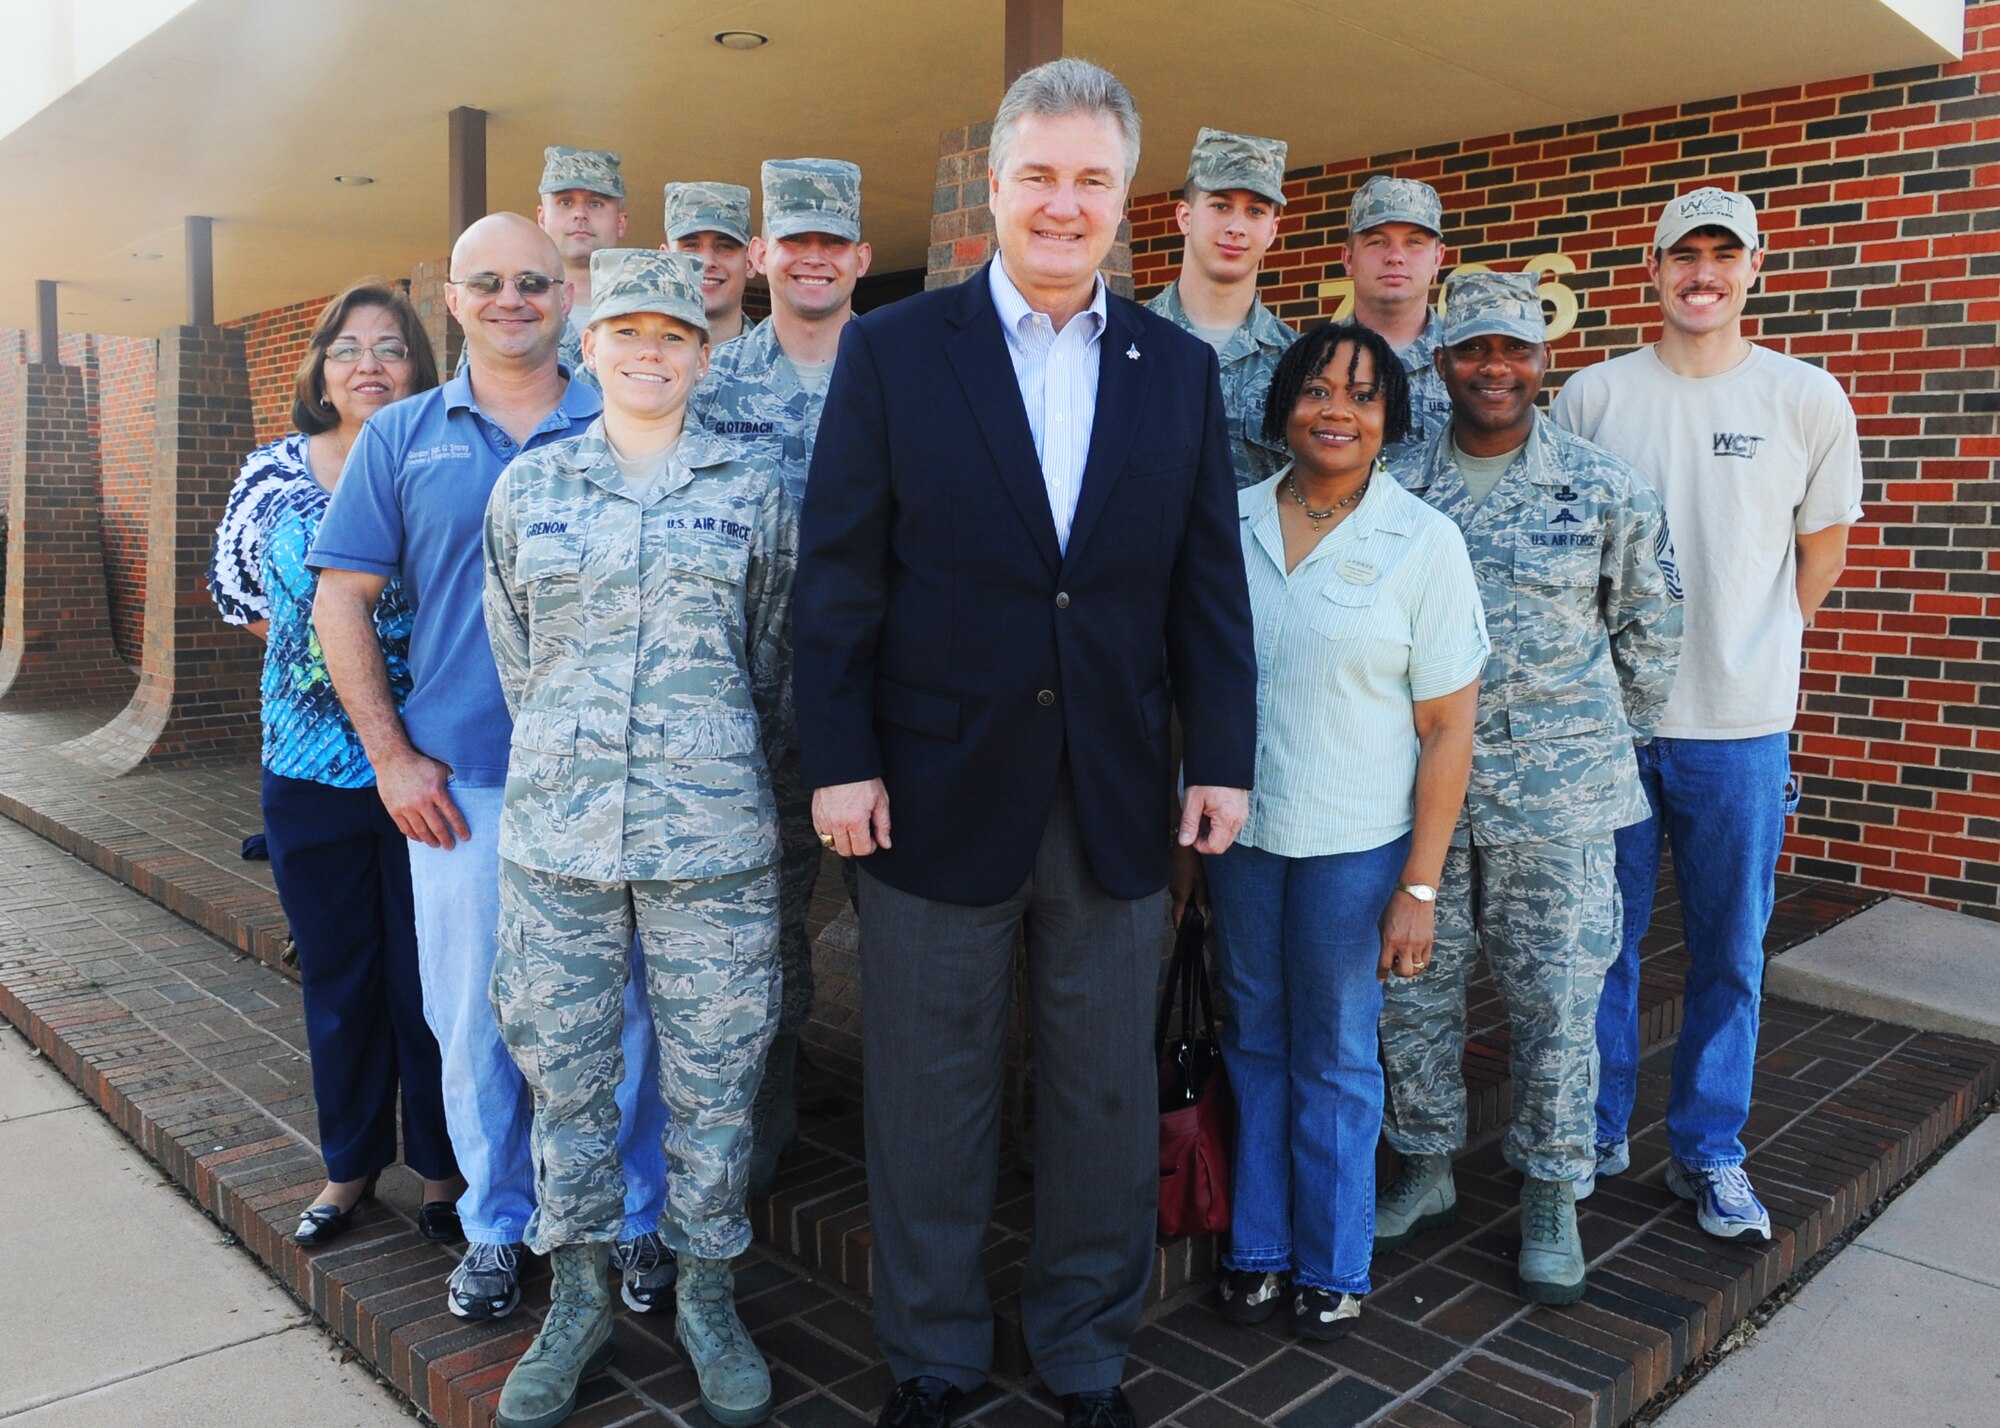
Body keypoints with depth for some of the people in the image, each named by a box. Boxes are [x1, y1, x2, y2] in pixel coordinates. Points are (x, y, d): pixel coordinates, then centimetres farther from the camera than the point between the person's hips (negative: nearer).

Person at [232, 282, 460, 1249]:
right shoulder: (273, 472, 4)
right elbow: (234, 588, 17)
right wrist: (312, 654, 9)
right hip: (310, 769, 3)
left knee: (427, 977, 5)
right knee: (336, 977, 14)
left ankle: (441, 1167, 23)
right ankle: (350, 1163, 31)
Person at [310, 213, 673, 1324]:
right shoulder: (401, 438, 7)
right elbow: (342, 597, 7)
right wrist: (390, 755, 0)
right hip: (458, 784, 1)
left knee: (621, 1010, 7)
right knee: (475, 1017, 9)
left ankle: (638, 1219, 26)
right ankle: (496, 1222, 29)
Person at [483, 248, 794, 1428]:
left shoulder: (754, 489, 3)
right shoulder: (529, 485, 8)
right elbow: (513, 654, 15)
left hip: (711, 836, -1)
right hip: (554, 830, 2)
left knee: (711, 1075, 6)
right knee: (566, 1066, 10)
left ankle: (708, 1297, 26)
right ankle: (581, 1299, 29)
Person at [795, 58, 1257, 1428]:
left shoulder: (1181, 369, 7)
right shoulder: (891, 351, 0)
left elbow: (1210, 583, 6)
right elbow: (840, 575, -3)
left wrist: (1224, 756, 1)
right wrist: (839, 760, -7)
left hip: (1118, 798, 2)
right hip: (938, 789, -2)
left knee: (1108, 1094, 13)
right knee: (932, 1093, 11)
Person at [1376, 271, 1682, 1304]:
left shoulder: (1606, 490, 0)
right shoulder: (1396, 491, 3)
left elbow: (1650, 629, 8)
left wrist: (1611, 742, 10)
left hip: (1560, 794, -1)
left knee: (1556, 1003, 5)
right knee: (1411, 991, 9)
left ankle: (1551, 1199, 24)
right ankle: (1427, 1170, 30)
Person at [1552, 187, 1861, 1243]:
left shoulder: (1808, 399, 2)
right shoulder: (1591, 395, 2)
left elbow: (1822, 546, 11)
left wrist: (1756, 645, 8)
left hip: (1740, 723, 0)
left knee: (1730, 951, 8)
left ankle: (1709, 1150, 25)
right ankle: (1595, 1132, 26)